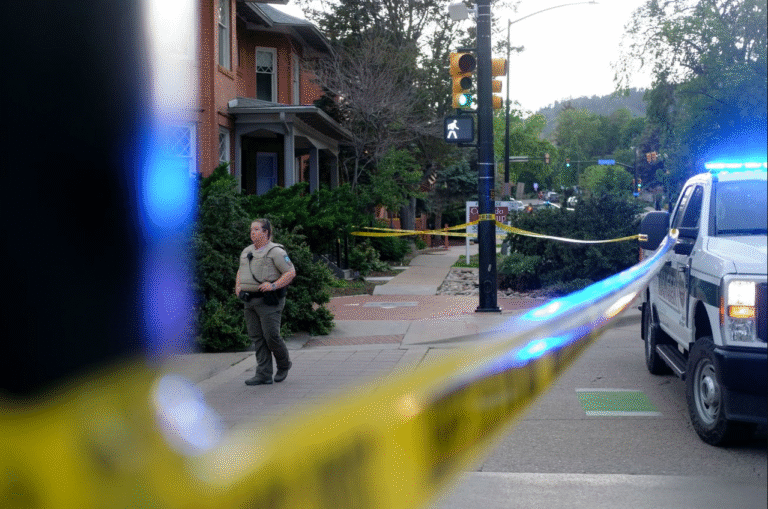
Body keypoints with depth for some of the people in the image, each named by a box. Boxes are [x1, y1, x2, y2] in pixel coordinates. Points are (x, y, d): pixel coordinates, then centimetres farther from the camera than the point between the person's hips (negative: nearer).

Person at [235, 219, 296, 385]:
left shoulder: (276, 252, -6)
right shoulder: (246, 252, 16)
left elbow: (291, 272, -10)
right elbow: (240, 271, 30)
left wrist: (273, 285, -20)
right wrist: (238, 286, 12)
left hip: (268, 301, -7)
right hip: (250, 301, 7)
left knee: (271, 335, -8)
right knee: (257, 338, 4)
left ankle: (284, 364, 18)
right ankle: (263, 375, 6)